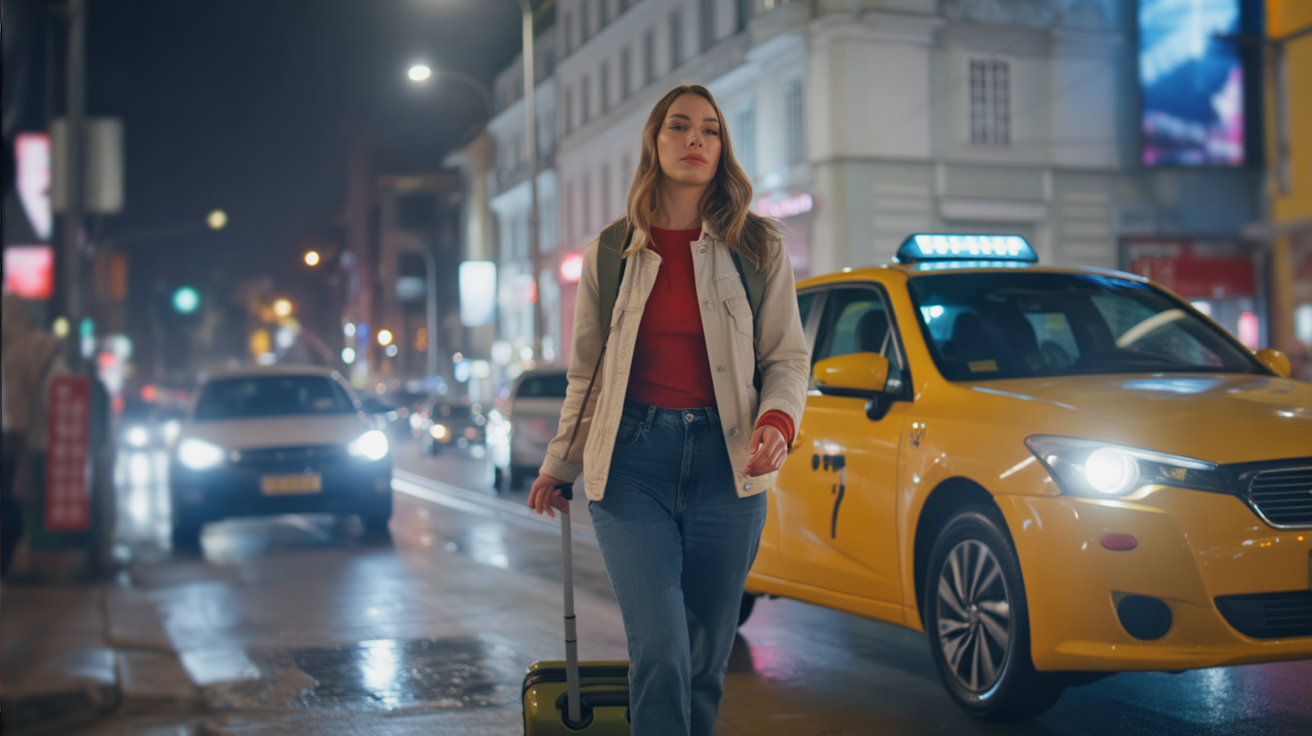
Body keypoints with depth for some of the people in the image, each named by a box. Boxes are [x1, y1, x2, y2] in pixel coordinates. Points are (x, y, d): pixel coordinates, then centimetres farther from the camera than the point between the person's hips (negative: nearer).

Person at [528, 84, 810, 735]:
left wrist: (777, 421, -14)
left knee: (706, 657, 7)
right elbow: (587, 371, 16)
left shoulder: (758, 249, 5)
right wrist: (559, 465, 19)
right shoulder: (610, 253, 7)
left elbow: (788, 358, 7)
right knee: (659, 655, -13)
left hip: (726, 460, 1)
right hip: (631, 460, -1)